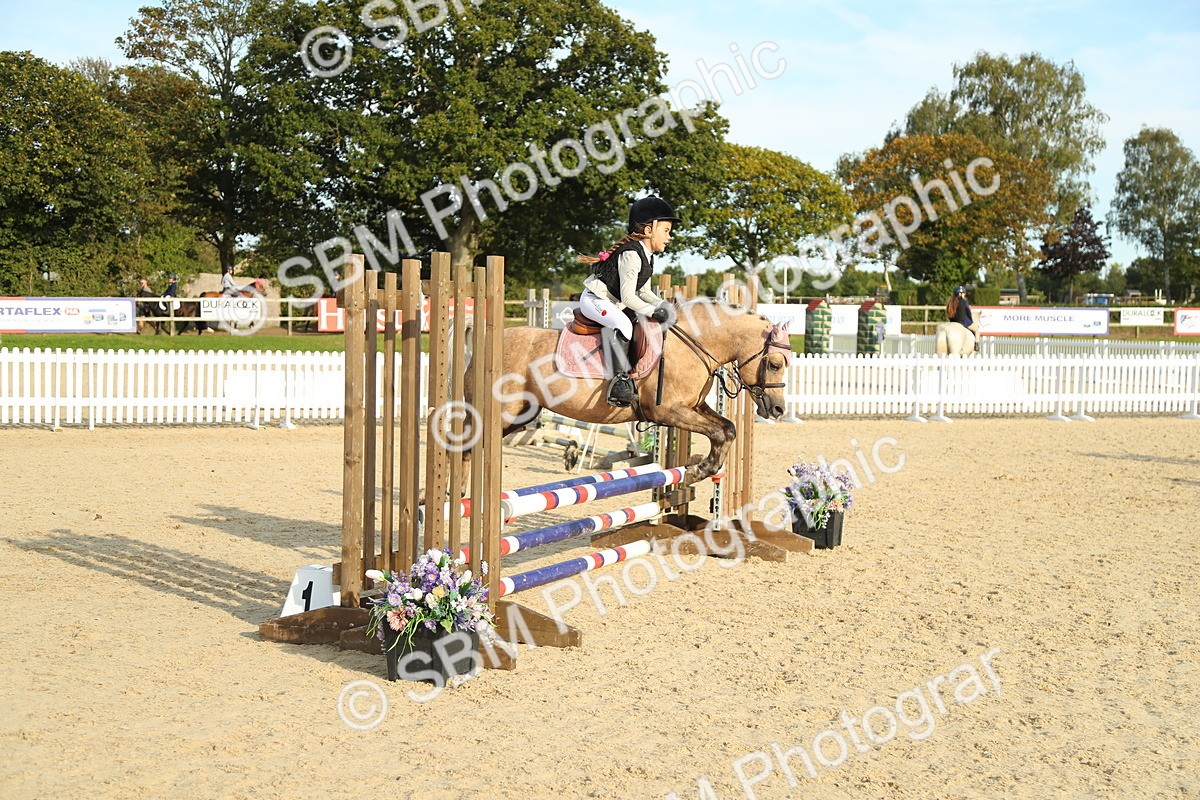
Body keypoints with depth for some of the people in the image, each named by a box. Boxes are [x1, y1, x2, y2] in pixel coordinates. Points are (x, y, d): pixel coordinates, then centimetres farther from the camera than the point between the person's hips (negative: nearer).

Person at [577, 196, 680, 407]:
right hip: (594, 299, -11)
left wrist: (662, 305, -1)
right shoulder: (631, 254, -23)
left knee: (644, 321, 7)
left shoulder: (647, 256, 8)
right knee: (622, 324, -31)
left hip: (615, 303, 11)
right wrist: (653, 311, -24)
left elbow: (644, 291, 14)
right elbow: (628, 296, -26)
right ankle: (620, 378, -32)